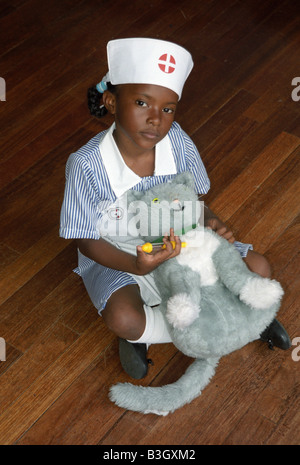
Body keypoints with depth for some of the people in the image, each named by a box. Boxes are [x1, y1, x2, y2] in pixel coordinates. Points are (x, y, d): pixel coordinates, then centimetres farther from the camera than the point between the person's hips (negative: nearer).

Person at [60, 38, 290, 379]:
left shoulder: (180, 145, -17)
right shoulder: (86, 165, -27)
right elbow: (86, 240, -19)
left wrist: (210, 222, -24)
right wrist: (135, 266, -36)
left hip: (177, 242, 4)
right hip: (115, 257, -3)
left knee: (258, 268, -6)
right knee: (123, 319, -33)